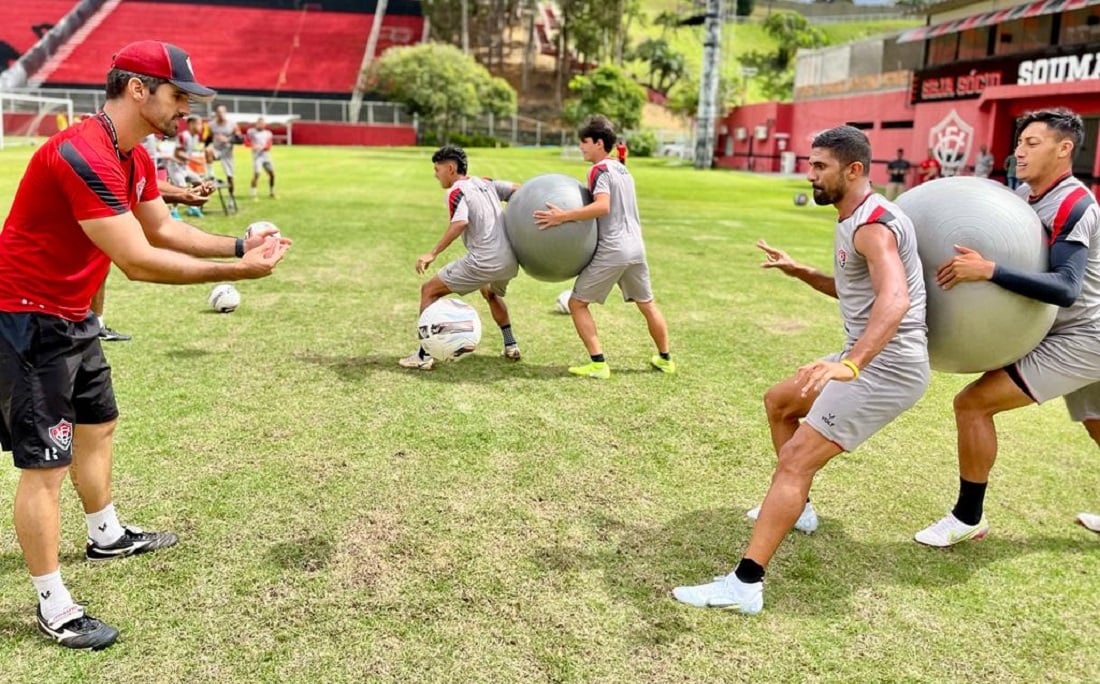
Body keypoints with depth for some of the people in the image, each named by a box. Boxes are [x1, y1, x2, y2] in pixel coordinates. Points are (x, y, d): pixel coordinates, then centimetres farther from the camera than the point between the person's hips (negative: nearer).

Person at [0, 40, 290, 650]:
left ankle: (105, 537, 45)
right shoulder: (83, 155, -28)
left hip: (73, 316, 11)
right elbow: (139, 262, -31)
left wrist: (238, 246, 0)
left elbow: (162, 228, 13)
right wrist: (236, 272, -26)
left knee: (97, 425, 23)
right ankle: (53, 608, 8)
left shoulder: (135, 157, 4)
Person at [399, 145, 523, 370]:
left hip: (483, 263, -8)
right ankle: (511, 346, 36)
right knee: (491, 294, 39)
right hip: (510, 262, 8)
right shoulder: (487, 183, 17)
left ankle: (424, 355, 1)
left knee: (429, 290, 4)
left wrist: (432, 254, -25)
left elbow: (459, 223, -22)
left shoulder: (457, 192, -5)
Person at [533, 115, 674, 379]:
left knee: (577, 303, 1)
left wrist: (564, 216, -28)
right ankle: (665, 359, 32)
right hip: (636, 248, 9)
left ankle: (598, 364, -5)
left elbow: (603, 207, -25)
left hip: (611, 251, -8)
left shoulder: (600, 170, -9)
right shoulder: (622, 169, 18)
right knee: (647, 304, 20)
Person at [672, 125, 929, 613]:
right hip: (869, 358, 11)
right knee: (779, 402, 25)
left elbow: (894, 299, -37)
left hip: (886, 367, -11)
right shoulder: (854, 220, 14)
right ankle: (797, 508, 36)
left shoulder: (872, 224, -19)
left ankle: (744, 585, -18)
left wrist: (850, 363, -51)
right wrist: (798, 271, 18)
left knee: (795, 460, -17)